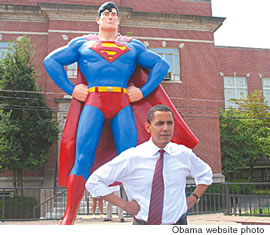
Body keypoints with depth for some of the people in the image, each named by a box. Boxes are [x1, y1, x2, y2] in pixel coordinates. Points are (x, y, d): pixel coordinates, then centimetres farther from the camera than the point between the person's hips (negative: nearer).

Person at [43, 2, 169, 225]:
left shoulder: (133, 45, 23)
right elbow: (51, 60, 18)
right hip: (93, 102, 0)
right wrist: (70, 89, 4)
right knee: (83, 158, -12)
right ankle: (69, 217, -9)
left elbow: (161, 64, 20)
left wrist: (144, 91, 5)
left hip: (123, 104, 1)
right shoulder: (82, 43, 22)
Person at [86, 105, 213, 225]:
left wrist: (193, 199, 5)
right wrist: (123, 204, -11)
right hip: (143, 223, -2)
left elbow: (205, 174, 19)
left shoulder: (184, 154, -2)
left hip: (178, 223, 3)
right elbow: (93, 182, -6)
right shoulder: (131, 157, -11)